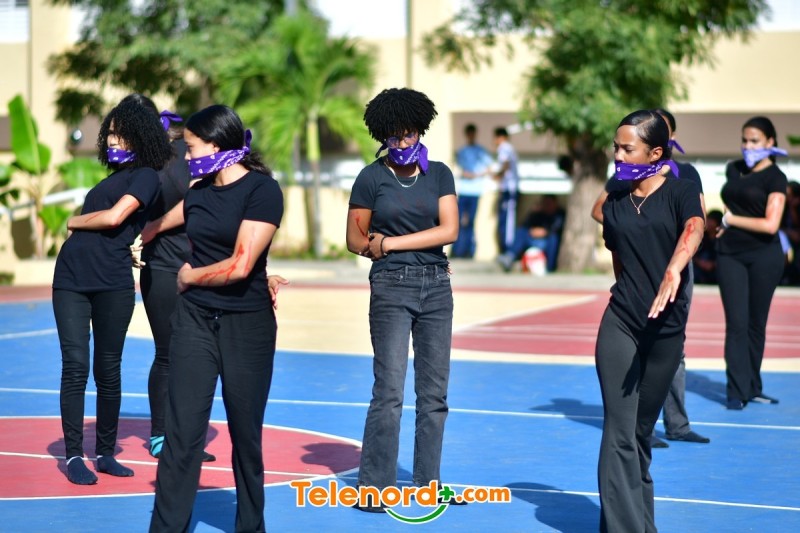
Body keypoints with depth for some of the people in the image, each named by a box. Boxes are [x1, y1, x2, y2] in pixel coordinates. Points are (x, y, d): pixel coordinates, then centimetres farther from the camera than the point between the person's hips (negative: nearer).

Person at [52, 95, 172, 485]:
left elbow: (114, 217, -13)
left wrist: (74, 222, 2)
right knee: (75, 366, -2)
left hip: (112, 284, -5)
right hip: (71, 279, 5)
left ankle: (105, 452, 14)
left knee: (108, 369, 4)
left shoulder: (145, 175, -2)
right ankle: (74, 455, 1)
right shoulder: (114, 176, 20)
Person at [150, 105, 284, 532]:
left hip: (247, 323, -4)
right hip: (195, 318, 4)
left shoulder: (262, 190, -10)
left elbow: (239, 267, -17)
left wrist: (188, 277, -2)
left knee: (246, 433, 8)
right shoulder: (197, 193, 8)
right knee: (182, 432, -3)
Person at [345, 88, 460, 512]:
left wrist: (391, 242, -9)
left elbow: (449, 230, -5)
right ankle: (374, 487, -3)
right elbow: (355, 240, 4)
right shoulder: (371, 177, 1)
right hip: (391, 287, -3)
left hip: (436, 286, 3)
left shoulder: (439, 174, 7)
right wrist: (378, 249, -11)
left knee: (434, 391, 5)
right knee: (389, 390, -8)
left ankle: (428, 483, 14)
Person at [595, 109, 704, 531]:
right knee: (619, 433, -8)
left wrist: (673, 270, -46)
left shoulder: (681, 192, -4)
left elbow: (694, 230, -26)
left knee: (640, 432, 9)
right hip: (620, 325, 2)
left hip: (667, 328, -2)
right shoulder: (614, 203, 7)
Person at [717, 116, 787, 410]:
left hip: (764, 256, -3)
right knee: (736, 323, -3)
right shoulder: (733, 169, 10)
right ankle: (737, 391, -4)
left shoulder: (775, 178, -6)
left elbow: (771, 224, -17)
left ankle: (752, 388, 16)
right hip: (730, 255, 3)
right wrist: (726, 228, 9)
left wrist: (732, 220, -9)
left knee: (756, 323, 5)